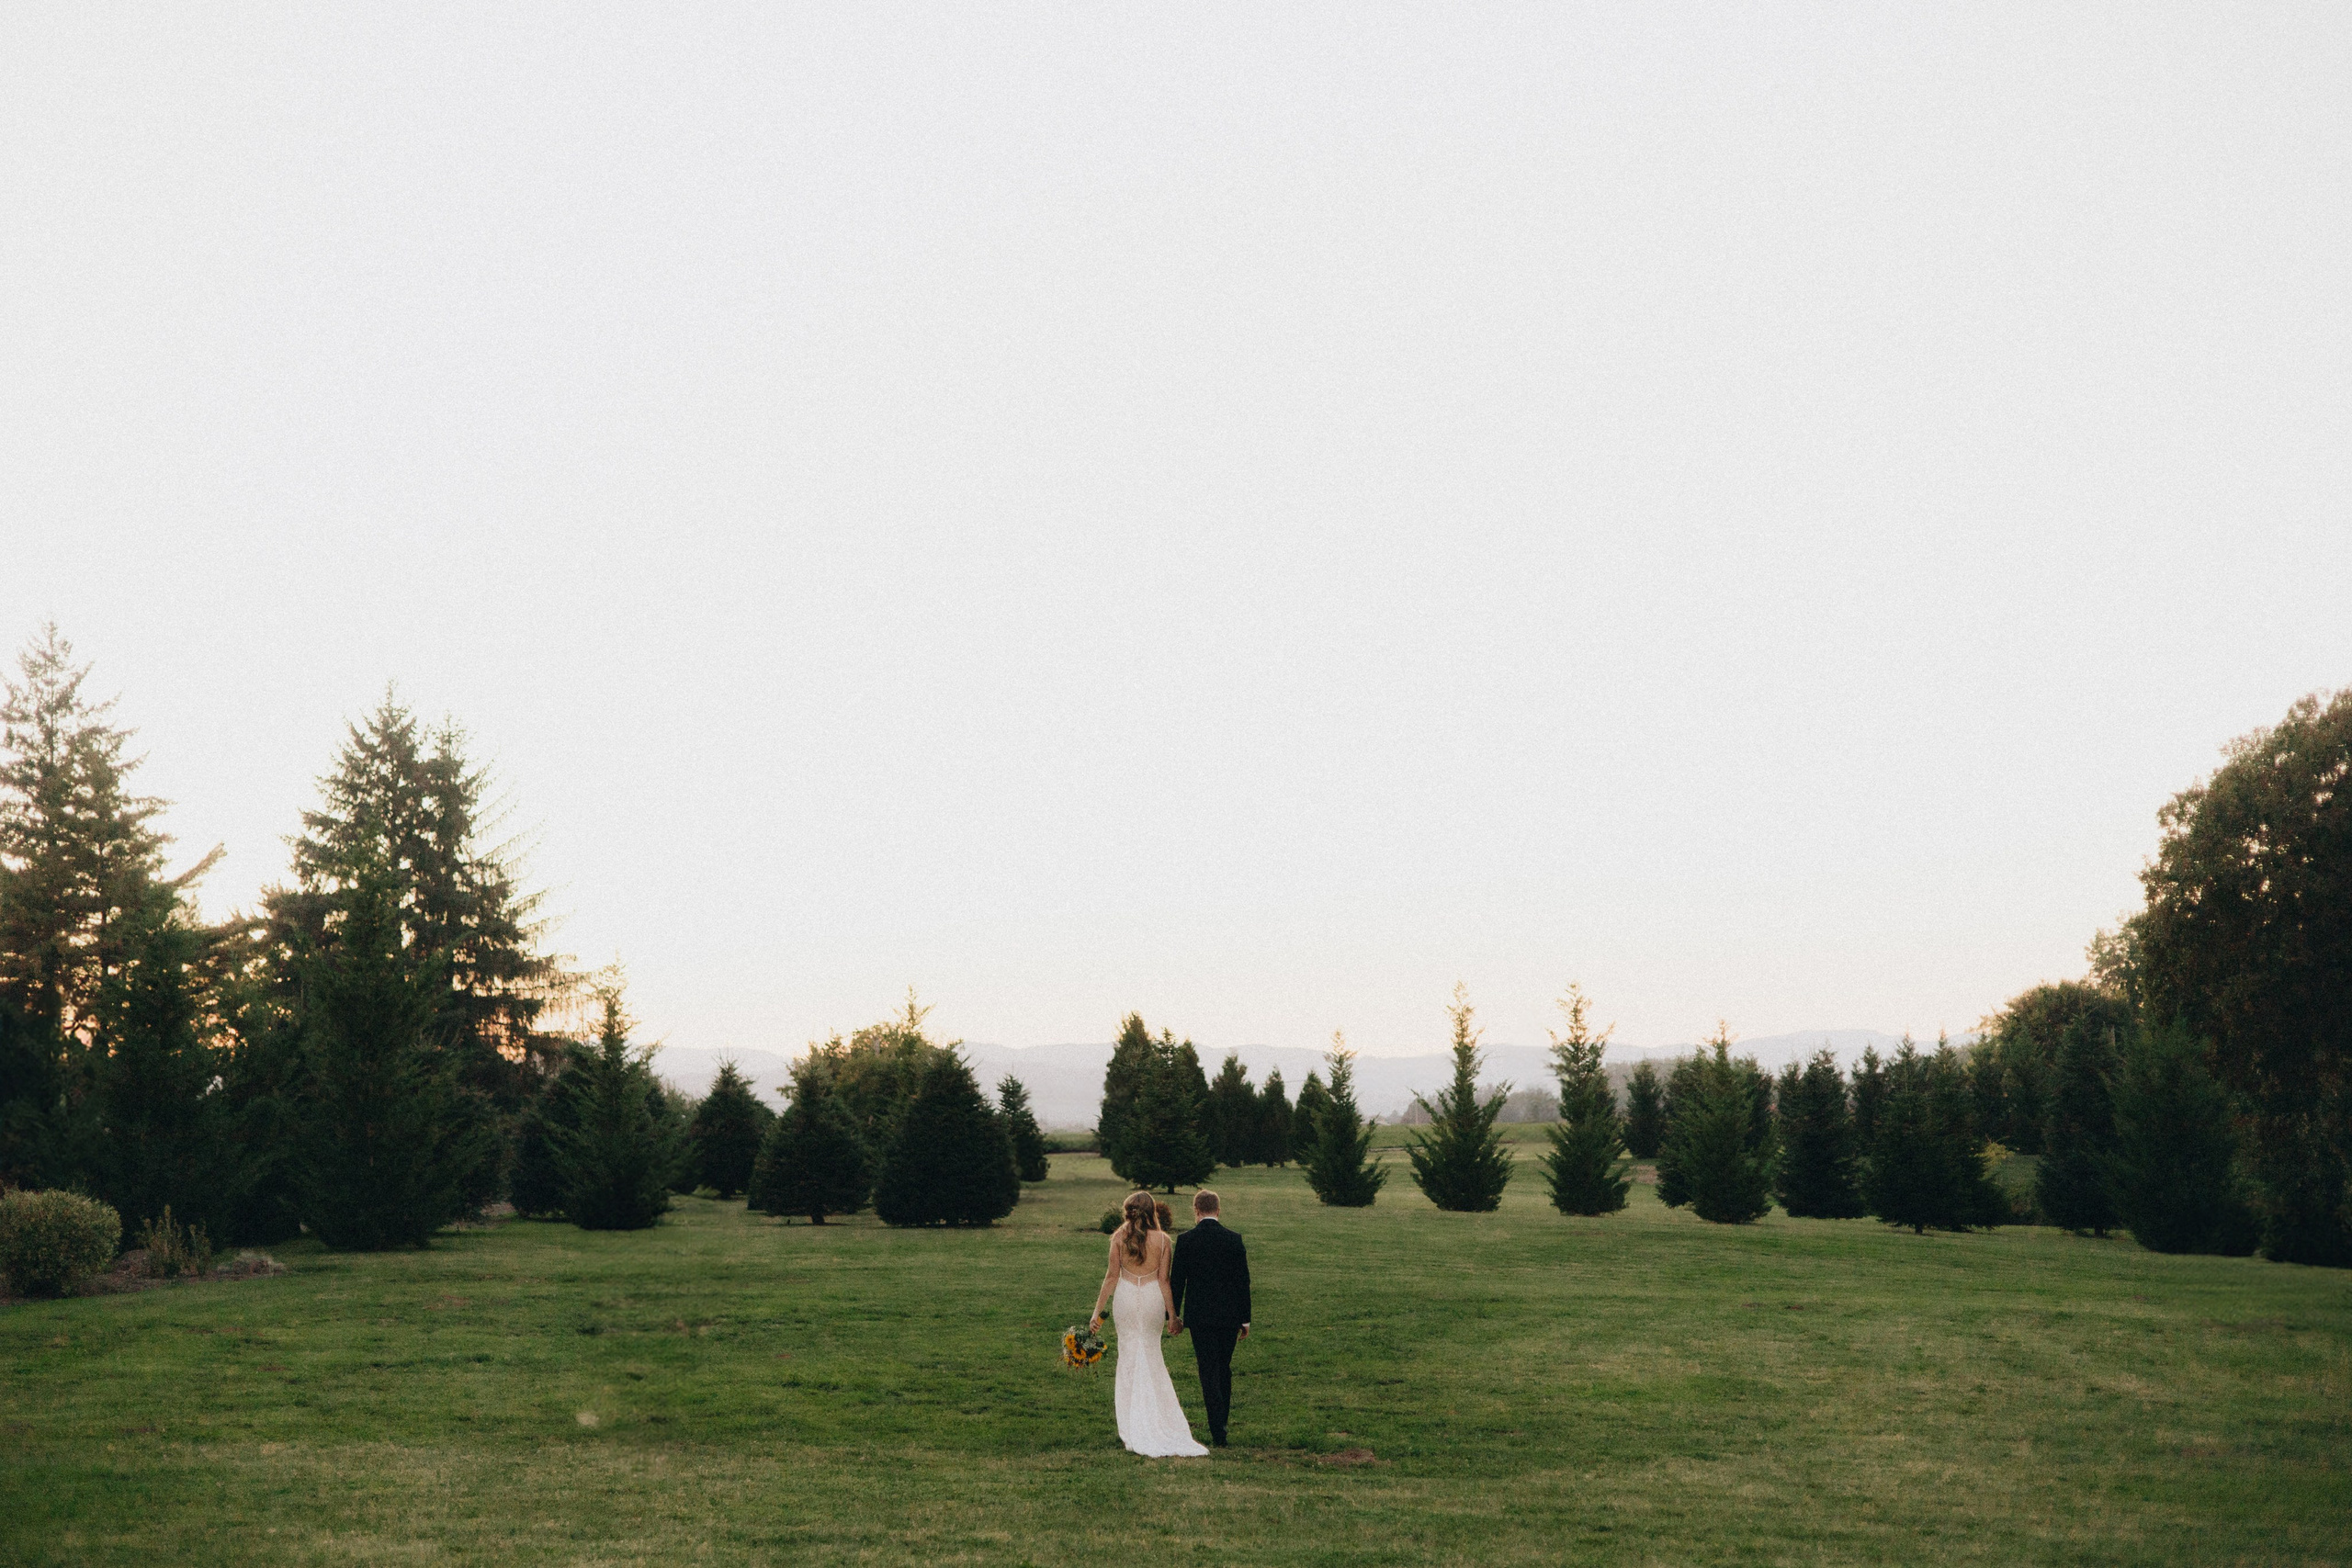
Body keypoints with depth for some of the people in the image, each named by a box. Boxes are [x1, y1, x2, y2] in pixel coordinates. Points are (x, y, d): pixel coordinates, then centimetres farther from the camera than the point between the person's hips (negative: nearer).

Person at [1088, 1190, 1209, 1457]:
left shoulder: (1119, 1237, -5)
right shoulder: (1162, 1239, -3)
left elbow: (1112, 1276, -3)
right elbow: (1164, 1280, -2)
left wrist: (1098, 1310, 4)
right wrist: (1172, 1314, 5)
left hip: (1126, 1296, 0)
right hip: (1153, 1297, 0)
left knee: (1129, 1355, 7)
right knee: (1152, 1354, 12)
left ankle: (1134, 1427, 8)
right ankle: (1157, 1422, 10)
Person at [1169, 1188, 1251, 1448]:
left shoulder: (1185, 1240, -6)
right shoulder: (1234, 1240, -1)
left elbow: (1176, 1280, -2)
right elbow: (1243, 1282, 1)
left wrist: (1174, 1314, 10)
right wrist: (1245, 1319, 8)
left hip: (1199, 1316, -2)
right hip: (1229, 1316, 2)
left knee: (1209, 1371, -1)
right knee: (1224, 1368, 17)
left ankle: (1218, 1433, -10)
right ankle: (1221, 1422, 26)